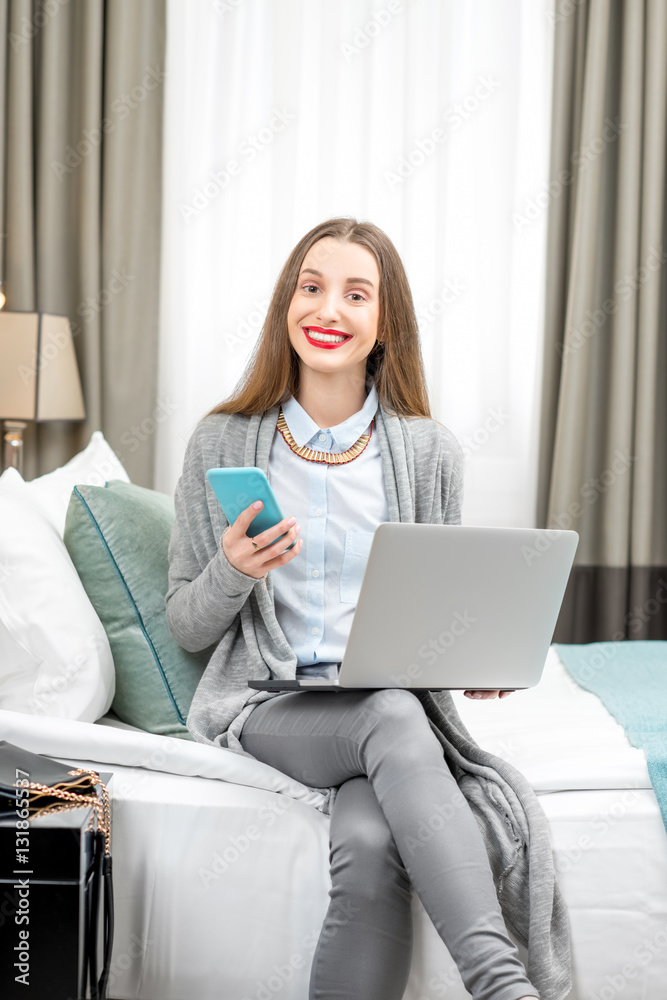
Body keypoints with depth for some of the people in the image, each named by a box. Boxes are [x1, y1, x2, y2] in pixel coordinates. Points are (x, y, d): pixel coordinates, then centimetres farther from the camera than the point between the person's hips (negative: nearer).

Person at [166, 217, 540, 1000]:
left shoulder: (429, 451, 6)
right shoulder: (222, 443, 4)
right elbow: (186, 628, 7)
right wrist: (232, 571, -15)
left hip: (393, 697, 1)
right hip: (266, 701, -1)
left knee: (371, 845, -36)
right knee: (393, 720, -36)